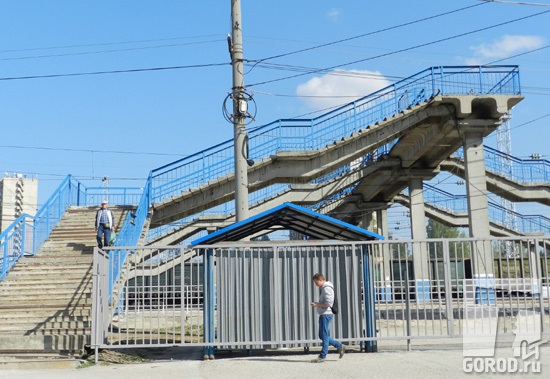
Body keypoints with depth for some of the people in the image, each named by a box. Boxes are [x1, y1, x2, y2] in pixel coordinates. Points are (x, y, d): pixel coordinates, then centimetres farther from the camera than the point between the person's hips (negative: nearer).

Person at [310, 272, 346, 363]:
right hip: (323, 314, 10)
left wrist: (316, 304, -15)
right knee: (322, 336, 13)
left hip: (326, 314, -10)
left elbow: (328, 303, -22)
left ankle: (322, 357, 2)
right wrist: (317, 304, 10)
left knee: (324, 336, -4)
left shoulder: (327, 288, -14)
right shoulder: (324, 288, 18)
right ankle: (340, 346, 20)